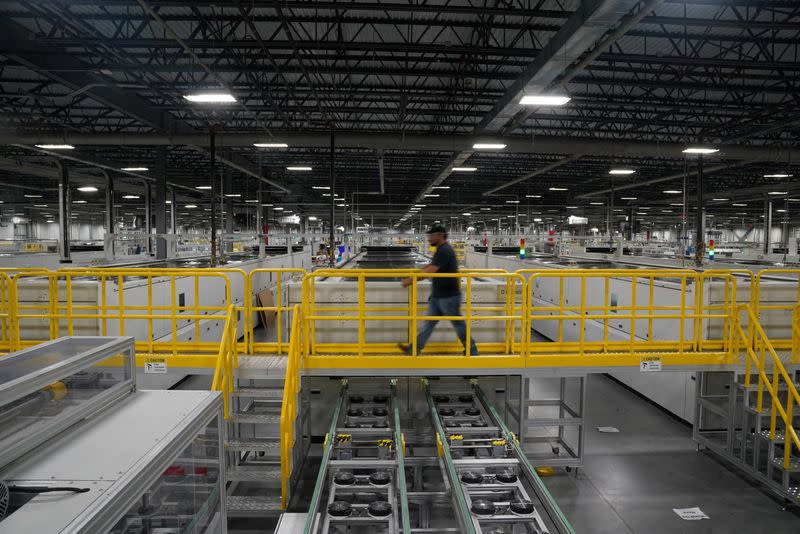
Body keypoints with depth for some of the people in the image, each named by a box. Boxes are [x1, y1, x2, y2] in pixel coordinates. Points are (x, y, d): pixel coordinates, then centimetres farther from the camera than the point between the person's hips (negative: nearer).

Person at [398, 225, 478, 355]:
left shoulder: (444, 251, -20)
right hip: (438, 295, 10)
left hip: (448, 296, -10)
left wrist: (411, 280, -25)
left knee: (458, 323, 2)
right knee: (429, 321, 9)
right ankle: (416, 347, 12)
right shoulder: (441, 250, 13)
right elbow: (430, 266, 23)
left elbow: (430, 270, -27)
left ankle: (472, 350, 16)